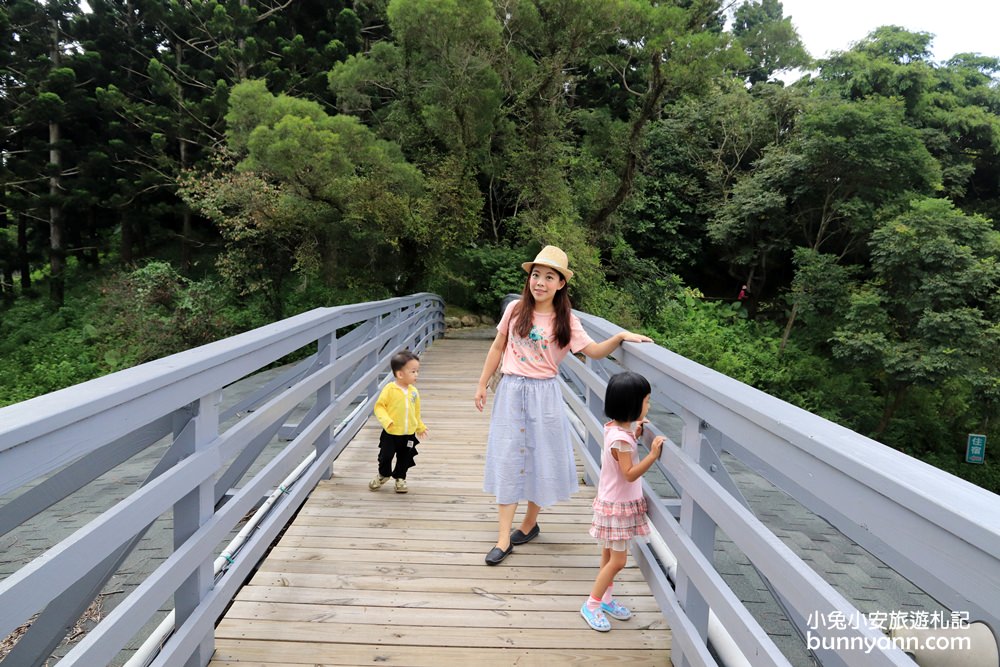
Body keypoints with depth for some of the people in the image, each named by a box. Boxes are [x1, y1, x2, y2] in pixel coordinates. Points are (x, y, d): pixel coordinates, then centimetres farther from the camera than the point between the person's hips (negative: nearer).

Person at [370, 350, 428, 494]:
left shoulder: (414, 391, 0)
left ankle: (400, 478, 35)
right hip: (391, 433, -4)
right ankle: (383, 475, 36)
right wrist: (386, 420, -27)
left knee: (405, 458, 14)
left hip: (409, 434, 4)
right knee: (385, 456, 9)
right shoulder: (389, 389, -16)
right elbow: (379, 406, -13)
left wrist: (420, 427, 20)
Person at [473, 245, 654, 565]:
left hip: (543, 395, -1)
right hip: (511, 391, 1)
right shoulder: (515, 310, -1)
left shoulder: (565, 321, -4)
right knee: (506, 461, 2)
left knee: (540, 459, 9)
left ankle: (530, 524, 31)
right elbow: (497, 348, 7)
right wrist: (482, 385, 9)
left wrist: (619, 337, -24)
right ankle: (503, 539, 8)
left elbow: (594, 351, -6)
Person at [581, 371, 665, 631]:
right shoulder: (621, 437, -28)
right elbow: (629, 473, -25)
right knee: (617, 560, 0)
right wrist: (653, 455, -31)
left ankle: (606, 598, 34)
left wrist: (635, 433, 8)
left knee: (610, 556, 20)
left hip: (615, 502, 9)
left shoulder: (614, 428, 0)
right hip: (617, 506, -9)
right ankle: (591, 605, 12)